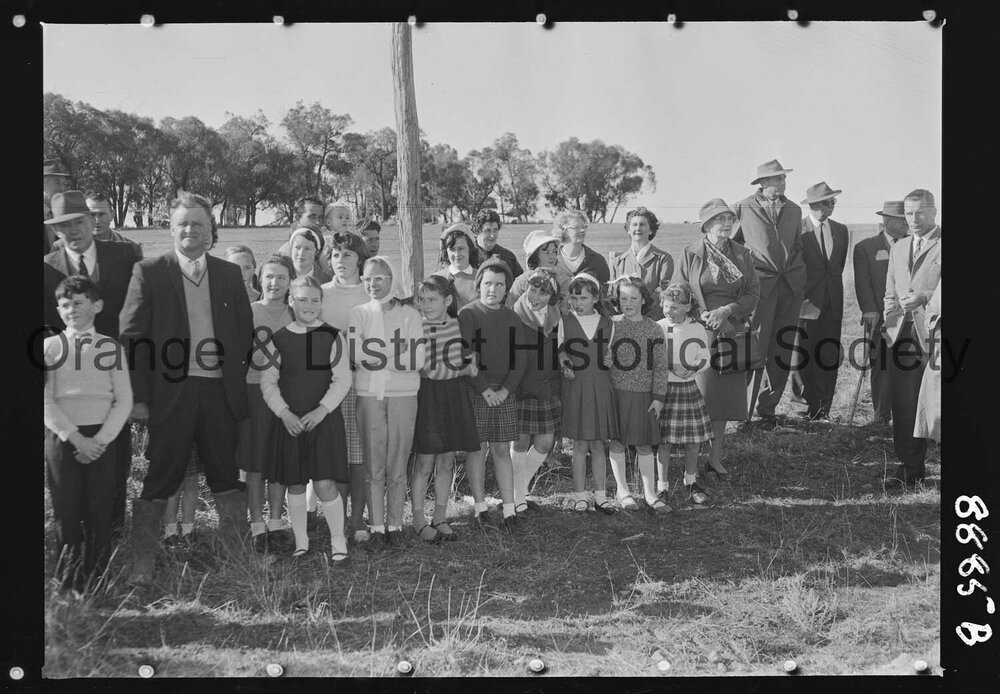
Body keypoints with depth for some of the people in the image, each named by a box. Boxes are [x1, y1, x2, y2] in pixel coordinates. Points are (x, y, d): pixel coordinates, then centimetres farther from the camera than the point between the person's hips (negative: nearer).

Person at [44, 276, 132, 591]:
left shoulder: (111, 347, 8)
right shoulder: (50, 346, 5)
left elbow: (124, 400, 3)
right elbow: (46, 401, -3)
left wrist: (101, 439, -9)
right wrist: (75, 437, -12)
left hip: (101, 438, 1)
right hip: (62, 436, 0)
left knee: (100, 511, -1)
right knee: (66, 510, 1)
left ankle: (97, 584, 7)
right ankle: (68, 585, 9)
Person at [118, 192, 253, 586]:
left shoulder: (230, 274, 11)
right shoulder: (148, 273, 1)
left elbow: (244, 332, 14)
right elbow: (132, 337, -3)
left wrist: (235, 378, 2)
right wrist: (138, 397, -9)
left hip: (220, 392, 3)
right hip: (171, 392, -3)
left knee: (227, 478, 11)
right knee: (160, 480, 0)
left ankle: (239, 557, 20)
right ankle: (143, 564, 10)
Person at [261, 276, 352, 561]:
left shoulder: (332, 337, -1)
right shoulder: (279, 339, 3)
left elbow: (342, 380, -2)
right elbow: (267, 382, 4)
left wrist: (321, 410, -13)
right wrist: (284, 413, -8)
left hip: (324, 419, -2)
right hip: (288, 421, 2)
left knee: (324, 484, -8)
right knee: (295, 485, 8)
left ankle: (338, 541, 8)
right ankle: (301, 543, 22)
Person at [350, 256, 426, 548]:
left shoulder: (409, 314, 6)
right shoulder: (358, 314, 8)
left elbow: (417, 360, -5)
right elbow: (356, 355, -6)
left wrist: (377, 356, -8)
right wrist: (397, 354, -11)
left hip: (402, 395, 0)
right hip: (368, 395, 1)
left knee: (397, 466, 2)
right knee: (373, 465, 2)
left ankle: (394, 525, 11)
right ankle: (377, 527, 8)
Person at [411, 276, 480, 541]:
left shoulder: (457, 324, 6)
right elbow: (430, 370, -12)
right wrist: (464, 370, -5)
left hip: (455, 397, 4)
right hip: (427, 397, -4)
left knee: (446, 461, 8)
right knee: (425, 462, -1)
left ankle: (440, 517, 19)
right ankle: (418, 519, 12)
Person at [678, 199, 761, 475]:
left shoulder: (742, 255, 9)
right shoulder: (690, 254, -2)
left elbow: (753, 294, 6)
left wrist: (727, 311, -10)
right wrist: (706, 316, -14)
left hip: (732, 332, 4)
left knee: (725, 393, 5)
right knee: (700, 395, -7)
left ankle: (715, 457, 15)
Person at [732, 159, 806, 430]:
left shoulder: (794, 210, 15)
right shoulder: (743, 209, 0)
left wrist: (800, 278, 15)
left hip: (791, 285, 5)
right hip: (760, 284, -5)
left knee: (781, 351, 6)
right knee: (754, 348, -9)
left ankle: (768, 408, 15)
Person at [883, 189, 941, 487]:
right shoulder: (898, 249, 20)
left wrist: (925, 297, -17)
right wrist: (889, 327, 11)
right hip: (903, 335, 6)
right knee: (903, 404, 4)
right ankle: (910, 466, 12)